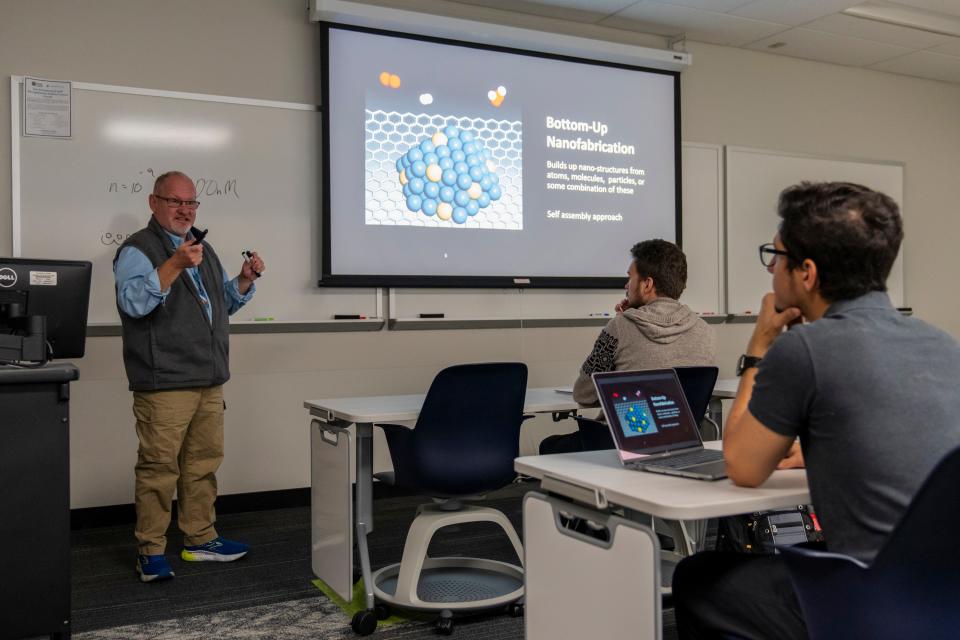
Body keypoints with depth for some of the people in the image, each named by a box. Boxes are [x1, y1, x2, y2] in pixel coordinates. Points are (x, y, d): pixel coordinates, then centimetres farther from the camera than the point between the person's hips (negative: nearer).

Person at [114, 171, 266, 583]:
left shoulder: (202, 249, 20)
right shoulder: (138, 250, -4)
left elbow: (223, 303, 28)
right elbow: (133, 302, -21)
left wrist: (245, 279, 9)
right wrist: (175, 264, -28)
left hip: (209, 381, 8)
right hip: (164, 383, -8)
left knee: (204, 463, 12)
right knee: (159, 467, -4)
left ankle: (200, 539, 23)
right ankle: (150, 551, 6)